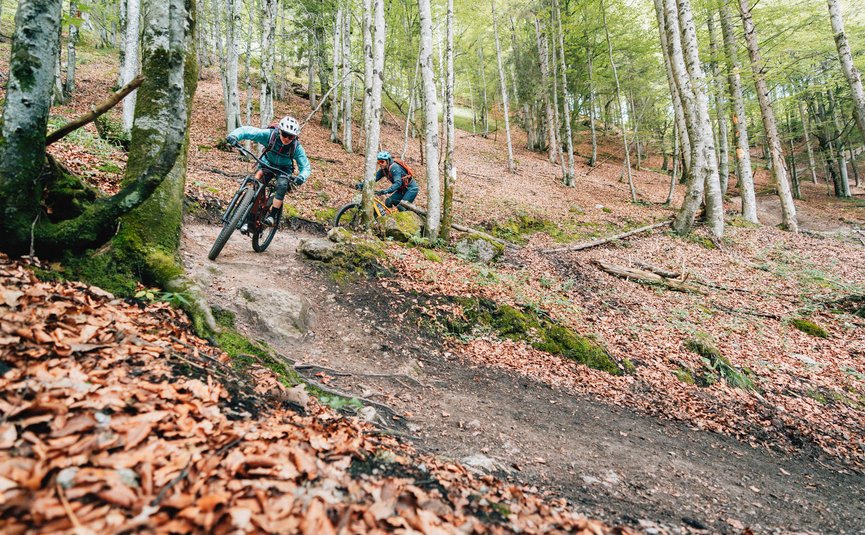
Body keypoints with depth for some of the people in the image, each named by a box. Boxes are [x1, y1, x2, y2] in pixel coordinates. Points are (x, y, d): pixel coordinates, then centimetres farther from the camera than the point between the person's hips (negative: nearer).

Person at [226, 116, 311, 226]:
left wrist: (301, 177, -48)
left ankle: (272, 215, -19)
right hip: (267, 163, 1)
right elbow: (247, 130, -31)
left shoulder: (296, 147, -27)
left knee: (282, 185, -28)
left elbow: (306, 167, -25)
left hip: (284, 169, -1)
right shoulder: (270, 134, -28)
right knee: (258, 175, -28)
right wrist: (234, 135, -53)